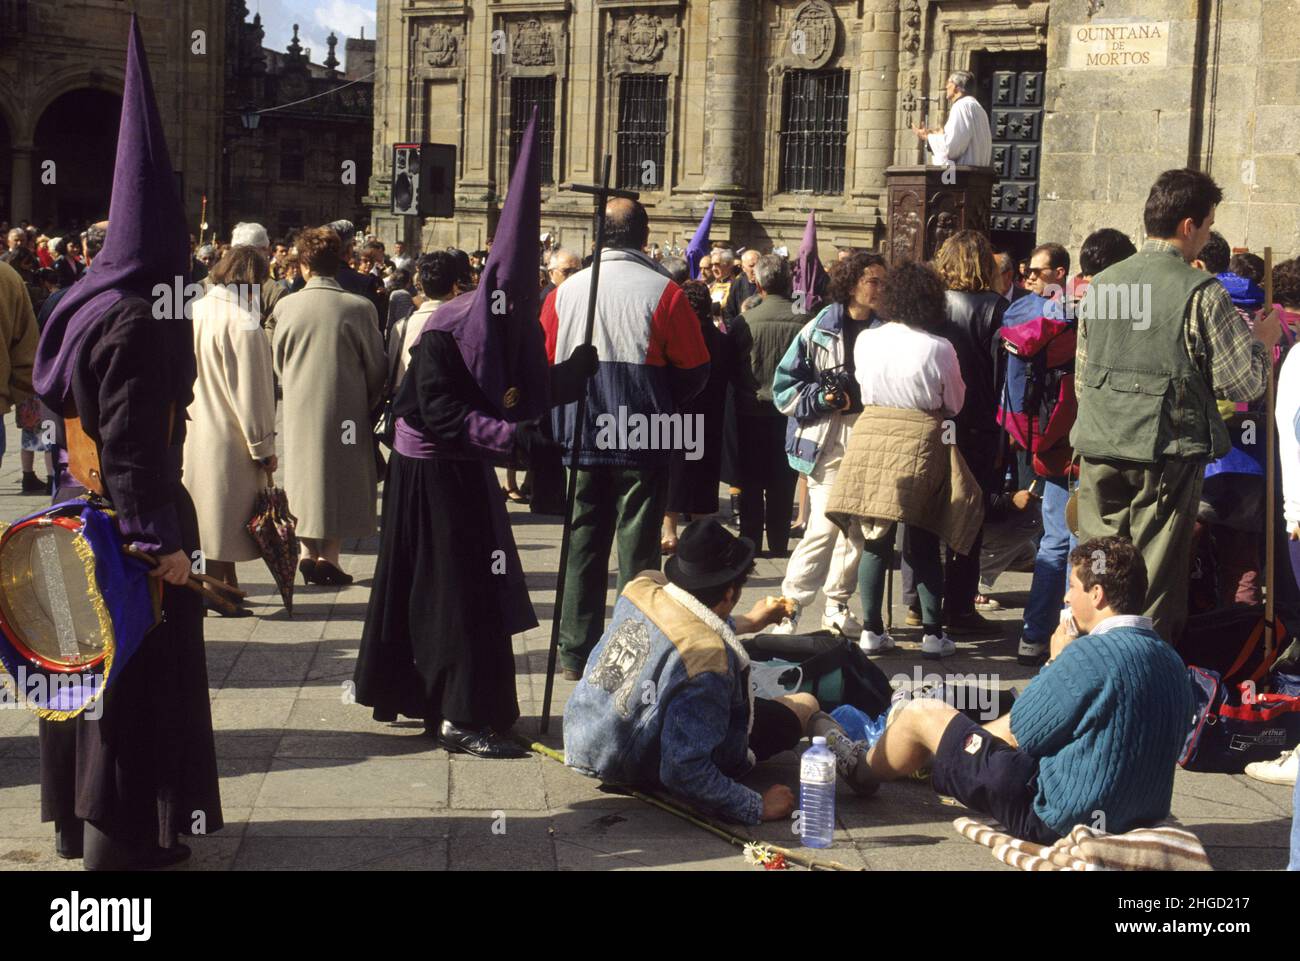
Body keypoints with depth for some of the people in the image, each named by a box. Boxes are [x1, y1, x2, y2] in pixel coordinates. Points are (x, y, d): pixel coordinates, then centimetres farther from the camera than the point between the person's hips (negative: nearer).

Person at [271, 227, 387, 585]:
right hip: (346, 408, -2)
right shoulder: (359, 308, -11)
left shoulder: (286, 306, -6)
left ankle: (307, 551, 13)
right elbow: (376, 366, -3)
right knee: (342, 476, 9)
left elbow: (277, 361, 7)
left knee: (305, 473, 14)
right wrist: (370, 404, 13)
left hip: (299, 406, 2)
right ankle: (329, 556, 7)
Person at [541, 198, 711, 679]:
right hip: (643, 441, -3)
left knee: (583, 544, 11)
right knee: (638, 548, 4)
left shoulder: (565, 292, 2)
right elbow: (695, 371, -4)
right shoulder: (663, 292, -8)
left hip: (581, 437, 3)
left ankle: (577, 654, 15)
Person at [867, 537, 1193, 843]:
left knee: (921, 713, 7)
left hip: (1055, 820, -8)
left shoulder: (1093, 653, -22)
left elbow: (1020, 733, -11)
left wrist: (1056, 661, 2)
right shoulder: (1172, 662, 2)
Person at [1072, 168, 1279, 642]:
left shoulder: (1101, 284, 7)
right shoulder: (1202, 292, -10)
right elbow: (1245, 383, -6)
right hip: (1168, 449, -5)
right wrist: (1263, 338, 11)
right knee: (1155, 580, 4)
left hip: (1099, 448, 5)